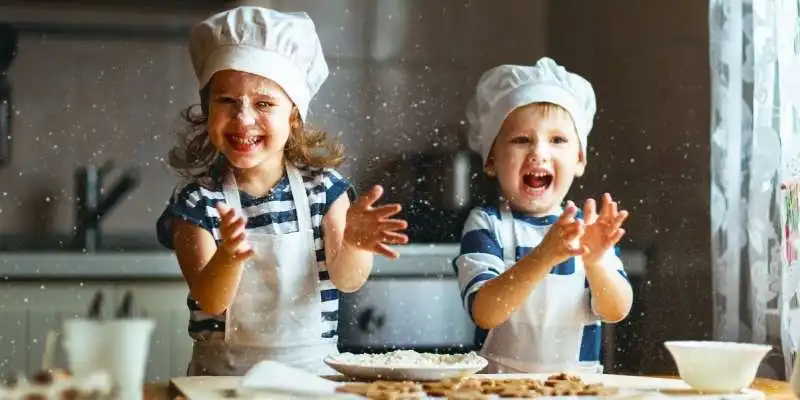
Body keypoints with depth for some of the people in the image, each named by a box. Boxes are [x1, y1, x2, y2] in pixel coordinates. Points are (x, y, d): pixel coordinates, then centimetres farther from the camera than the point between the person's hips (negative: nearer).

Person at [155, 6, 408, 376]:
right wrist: (228, 257, -29)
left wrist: (352, 244, -26)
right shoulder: (196, 200, -1)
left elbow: (347, 280, -5)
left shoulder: (323, 186, 3)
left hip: (313, 368, 3)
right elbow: (210, 301, -9)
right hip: (224, 373, -3)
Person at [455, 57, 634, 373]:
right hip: (501, 382, -2)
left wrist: (594, 261, -22)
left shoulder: (591, 228, 5)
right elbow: (484, 313, -15)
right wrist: (543, 256, -28)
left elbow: (617, 311, -5)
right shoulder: (486, 224, -2)